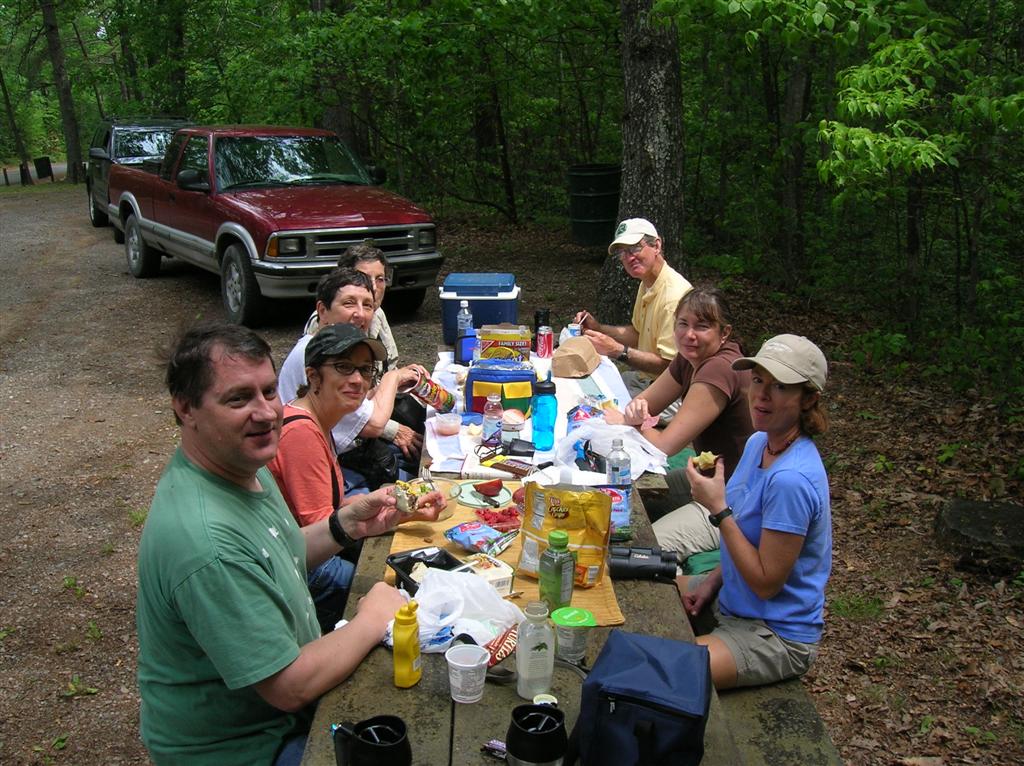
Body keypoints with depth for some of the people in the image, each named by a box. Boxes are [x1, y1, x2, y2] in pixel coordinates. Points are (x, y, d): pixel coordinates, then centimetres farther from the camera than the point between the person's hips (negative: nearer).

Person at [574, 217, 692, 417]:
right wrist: (598, 328, 6)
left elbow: (668, 365, -24)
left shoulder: (674, 295, -25)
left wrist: (618, 350, -27)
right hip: (644, 377, 10)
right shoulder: (646, 285, 9)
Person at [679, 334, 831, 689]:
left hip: (777, 635, -9)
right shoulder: (760, 443, -1)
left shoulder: (791, 479, -30)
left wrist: (718, 508, -26)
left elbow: (767, 583, -25)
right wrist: (713, 580, 2)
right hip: (734, 601, 9)